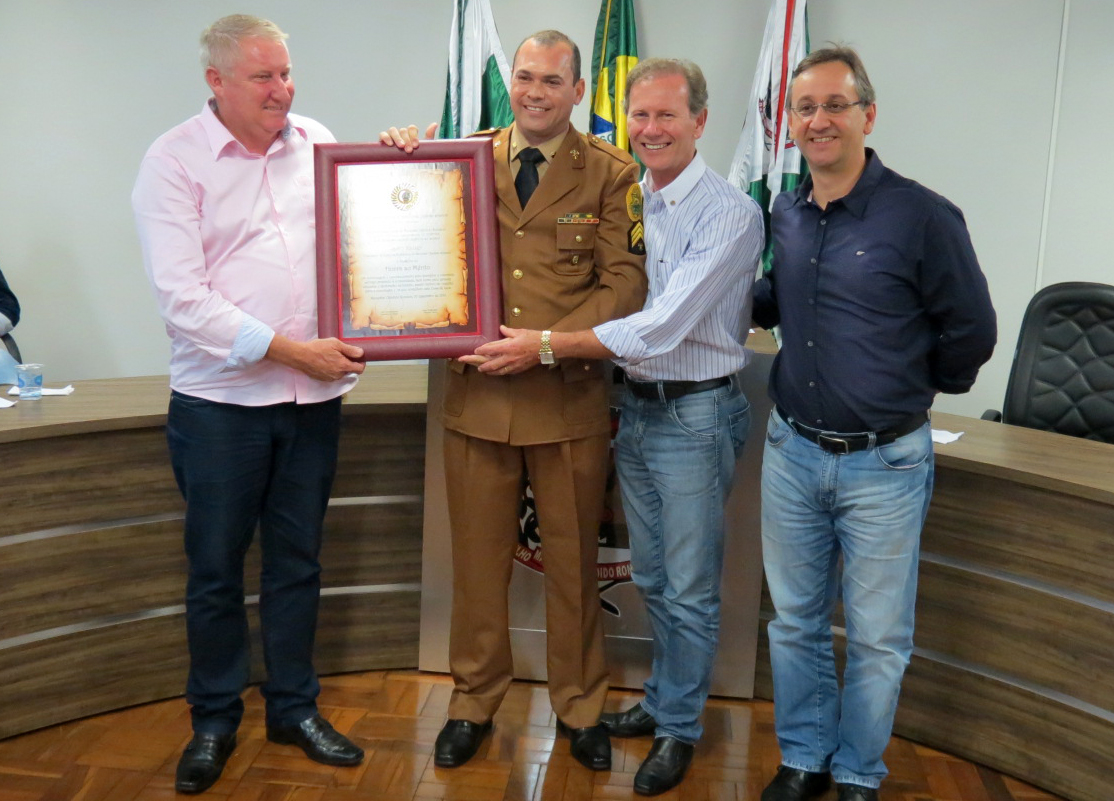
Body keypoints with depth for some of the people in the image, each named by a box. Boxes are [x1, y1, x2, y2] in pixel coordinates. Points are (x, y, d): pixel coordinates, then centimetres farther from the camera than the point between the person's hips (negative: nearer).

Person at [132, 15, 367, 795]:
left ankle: (295, 707, 30)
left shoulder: (317, 140, 6)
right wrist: (291, 350, -16)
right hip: (220, 401, -3)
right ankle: (214, 720, 27)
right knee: (216, 569, 9)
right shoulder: (174, 161, -6)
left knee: (297, 560, 14)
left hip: (315, 395, 3)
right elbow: (183, 297, -14)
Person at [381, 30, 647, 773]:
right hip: (477, 396, 2)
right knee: (478, 560, 13)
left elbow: (625, 284, -7)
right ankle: (473, 702, 32)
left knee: (574, 563, 13)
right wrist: (401, 160, -11)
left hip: (570, 399, -1)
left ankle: (580, 705, 32)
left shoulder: (611, 173, -1)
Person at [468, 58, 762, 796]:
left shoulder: (730, 213, -16)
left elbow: (664, 325, -24)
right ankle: (664, 699, 39)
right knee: (652, 579, 20)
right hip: (636, 406, 6)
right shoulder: (629, 202, 5)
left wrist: (547, 346, -22)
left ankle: (679, 728, 26)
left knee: (690, 589, 7)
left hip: (697, 415, -6)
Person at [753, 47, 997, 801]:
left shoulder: (923, 216, -14)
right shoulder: (784, 215, 3)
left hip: (884, 462, -4)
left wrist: (907, 390, 6)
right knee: (796, 622, 16)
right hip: (792, 450, 5)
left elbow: (970, 334, -6)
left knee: (877, 637, 10)